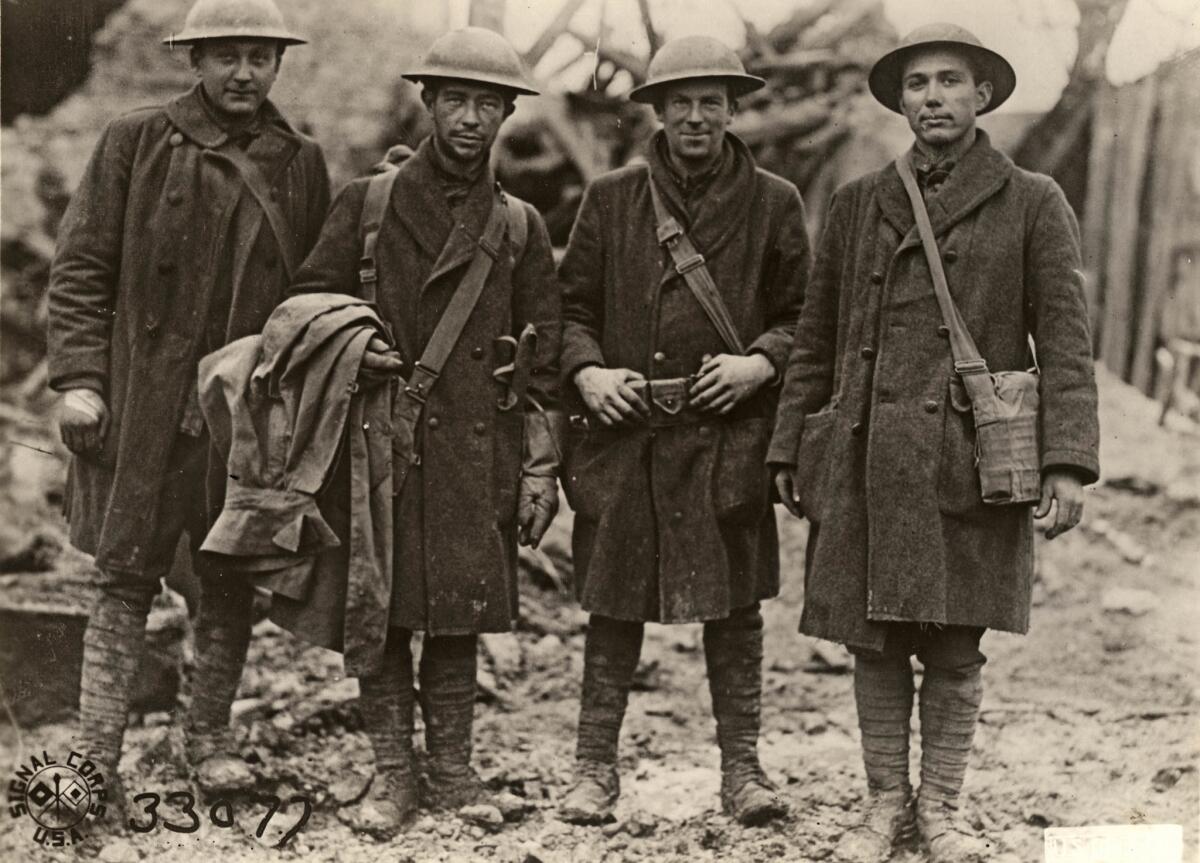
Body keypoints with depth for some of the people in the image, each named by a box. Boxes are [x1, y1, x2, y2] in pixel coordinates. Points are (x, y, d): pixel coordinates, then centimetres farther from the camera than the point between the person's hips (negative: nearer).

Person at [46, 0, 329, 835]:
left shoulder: (302, 162, 8)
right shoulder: (136, 143, 0)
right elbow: (80, 268, 0)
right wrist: (78, 376, -8)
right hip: (144, 402, -3)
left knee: (234, 582, 10)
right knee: (126, 578, -1)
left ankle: (210, 735, 26)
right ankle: (98, 759, 5)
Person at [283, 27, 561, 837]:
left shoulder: (521, 225, 10)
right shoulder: (368, 201, 7)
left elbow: (544, 358, 9)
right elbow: (309, 301, 10)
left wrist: (541, 466, 4)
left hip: (477, 448, 1)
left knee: (461, 616, 5)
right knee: (382, 610, 0)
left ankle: (451, 771, 16)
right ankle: (393, 774, 10)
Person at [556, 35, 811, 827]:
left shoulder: (774, 203, 8)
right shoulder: (611, 198, 9)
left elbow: (804, 314, 10)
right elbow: (572, 306, 11)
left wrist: (760, 362, -8)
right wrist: (587, 371, -7)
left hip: (730, 436, 0)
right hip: (624, 435, 1)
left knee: (735, 606, 4)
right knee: (613, 604, 5)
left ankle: (742, 768, 14)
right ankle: (596, 767, 15)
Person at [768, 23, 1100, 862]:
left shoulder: (1034, 204, 4)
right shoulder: (859, 203, 12)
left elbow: (1066, 343, -2)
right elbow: (815, 339, 15)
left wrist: (1069, 462, -11)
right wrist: (788, 449, 11)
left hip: (968, 463, -2)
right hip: (868, 458, 3)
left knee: (954, 645, 2)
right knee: (874, 642, 7)